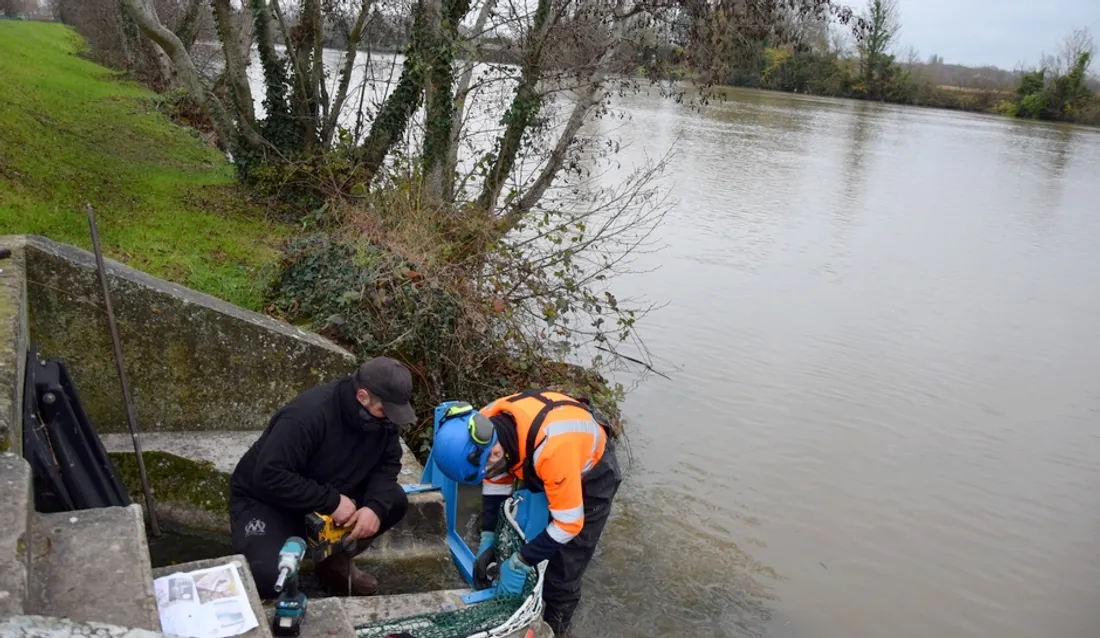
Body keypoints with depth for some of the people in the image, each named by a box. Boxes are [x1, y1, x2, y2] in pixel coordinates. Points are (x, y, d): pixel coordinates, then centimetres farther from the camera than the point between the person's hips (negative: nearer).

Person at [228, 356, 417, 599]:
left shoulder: (382, 416, -12)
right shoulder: (307, 416, -34)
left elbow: (388, 464, -8)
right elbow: (269, 477, -35)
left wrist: (376, 506, -27)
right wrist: (331, 502, -35)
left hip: (329, 494, 7)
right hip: (265, 500, -6)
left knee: (394, 501, -13)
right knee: (269, 577, -31)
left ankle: (336, 561, 8)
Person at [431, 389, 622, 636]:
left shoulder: (551, 449, -45)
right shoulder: (488, 425, -25)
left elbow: (568, 523, -34)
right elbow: (495, 483, -6)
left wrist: (518, 563, -28)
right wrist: (488, 541, -11)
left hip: (592, 473, -6)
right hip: (551, 466, 6)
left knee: (564, 565, -1)